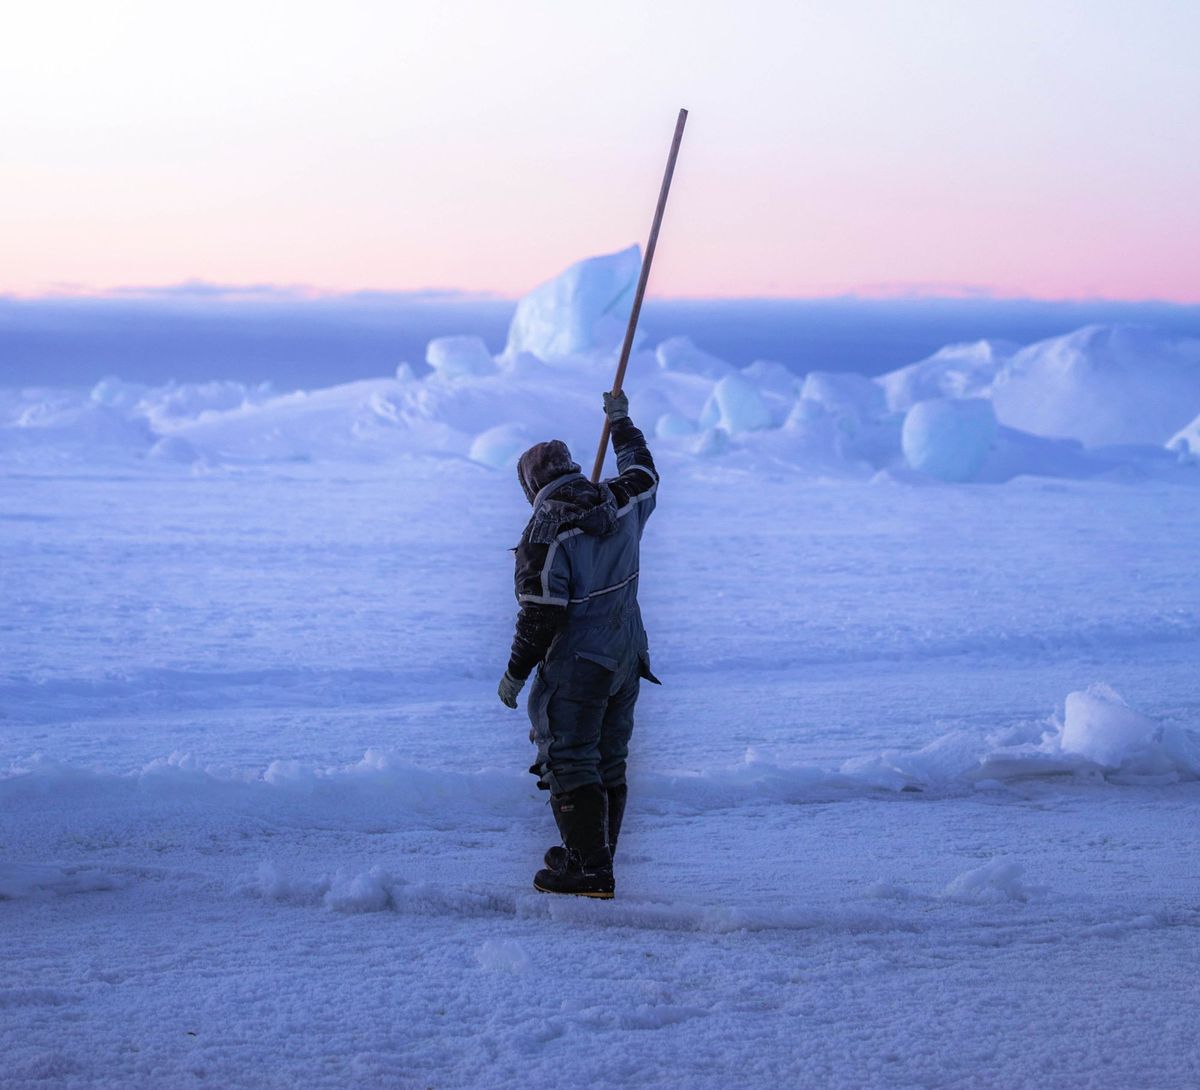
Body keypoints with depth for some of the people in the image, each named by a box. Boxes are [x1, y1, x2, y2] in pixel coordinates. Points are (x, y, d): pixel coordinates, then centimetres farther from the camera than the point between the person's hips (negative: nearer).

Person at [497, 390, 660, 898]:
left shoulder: (546, 532, -18)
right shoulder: (621, 504, 1)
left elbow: (541, 613, -20)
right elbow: (643, 473, 26)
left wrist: (515, 673, -10)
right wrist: (621, 422, 40)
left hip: (577, 668, -8)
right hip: (626, 659, 8)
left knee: (570, 763, -2)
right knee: (609, 761, 16)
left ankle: (590, 871, -5)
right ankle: (594, 853, 27)